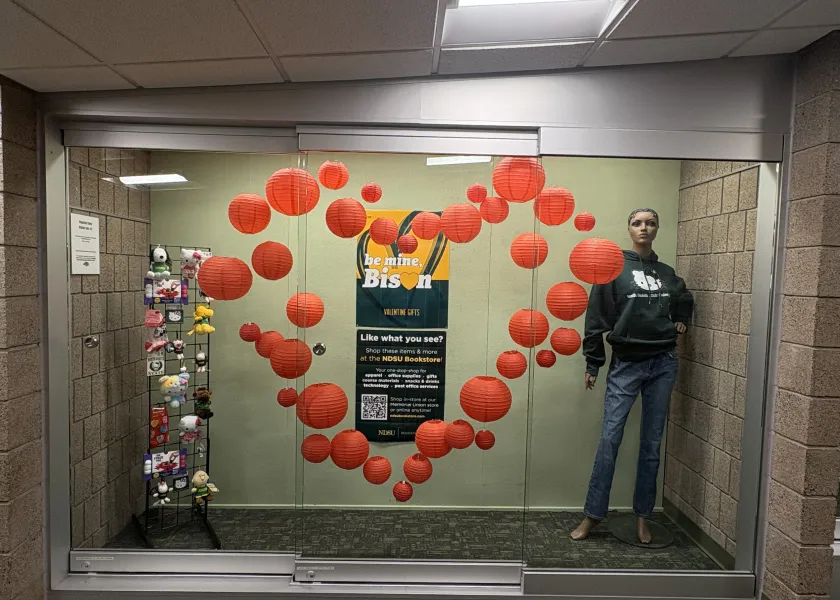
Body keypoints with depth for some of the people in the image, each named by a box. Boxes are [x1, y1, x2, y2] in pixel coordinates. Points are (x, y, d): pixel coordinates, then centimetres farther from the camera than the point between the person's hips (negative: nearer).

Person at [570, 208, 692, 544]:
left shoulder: (667, 273, 10)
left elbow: (685, 301, 30)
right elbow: (596, 317, -4)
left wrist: (680, 321, 9)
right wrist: (592, 365, -6)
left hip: (663, 364, 4)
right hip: (625, 364, -4)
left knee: (652, 443, 9)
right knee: (609, 440, -4)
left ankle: (642, 516, 22)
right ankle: (593, 515, 9)